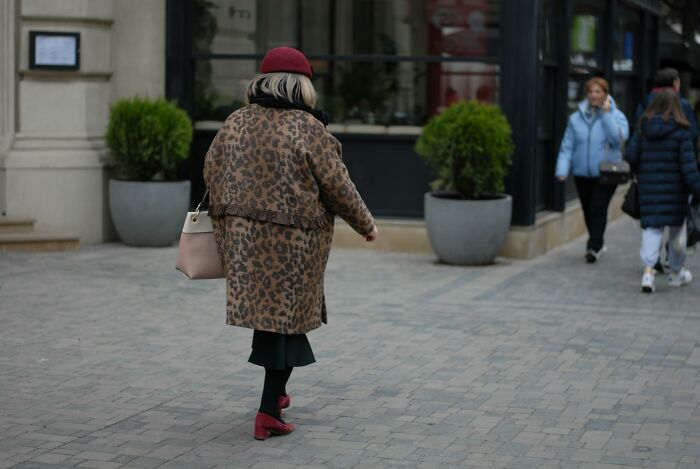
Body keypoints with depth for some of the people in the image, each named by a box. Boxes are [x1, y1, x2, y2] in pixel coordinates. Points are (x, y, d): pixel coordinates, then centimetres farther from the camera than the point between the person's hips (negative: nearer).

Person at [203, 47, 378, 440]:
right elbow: (337, 186, -8)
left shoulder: (236, 123, 4)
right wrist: (366, 224, 6)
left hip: (242, 236, 5)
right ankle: (270, 411, 3)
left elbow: (211, 172, 11)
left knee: (265, 309, 17)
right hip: (293, 242, -5)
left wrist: (225, 220, 24)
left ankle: (277, 391, 27)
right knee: (286, 316, 2)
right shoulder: (309, 129, -11)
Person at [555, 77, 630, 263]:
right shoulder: (576, 118, 4)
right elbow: (567, 146, 4)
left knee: (598, 210, -13)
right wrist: (562, 169, -8)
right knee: (588, 211, 12)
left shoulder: (616, 116, -2)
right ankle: (598, 244, 30)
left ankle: (594, 247, -12)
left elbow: (618, 138, -20)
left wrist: (606, 113, -17)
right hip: (582, 173, 4)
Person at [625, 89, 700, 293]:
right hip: (674, 189, -2)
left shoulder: (643, 130, 1)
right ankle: (676, 271, 27)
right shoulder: (681, 131, -9)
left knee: (651, 227, 1)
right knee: (677, 226, 14)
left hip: (649, 187, 2)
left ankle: (648, 269, -18)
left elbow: (631, 156, 0)